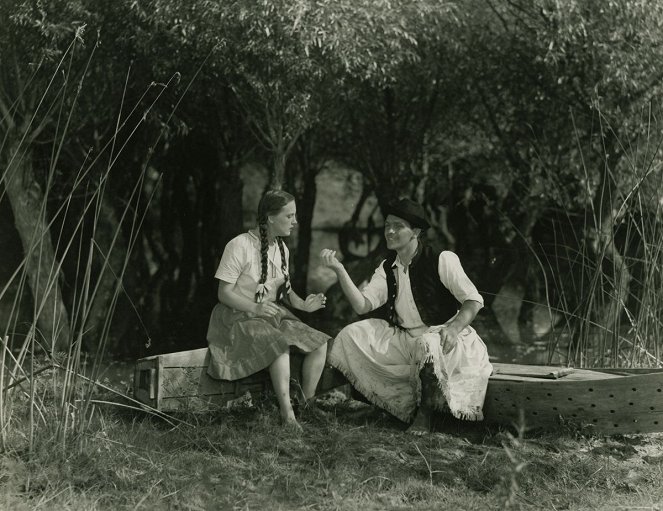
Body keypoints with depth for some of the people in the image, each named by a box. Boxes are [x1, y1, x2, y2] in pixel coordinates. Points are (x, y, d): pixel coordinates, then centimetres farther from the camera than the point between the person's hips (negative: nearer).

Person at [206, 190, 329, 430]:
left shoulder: (281, 248, 9)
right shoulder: (240, 245, -15)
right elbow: (224, 293, -15)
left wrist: (301, 303, -5)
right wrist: (255, 307, -29)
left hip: (273, 315, 7)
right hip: (239, 317, -7)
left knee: (319, 344, -15)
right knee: (280, 345, -36)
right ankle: (287, 416, -33)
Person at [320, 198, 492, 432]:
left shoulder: (442, 260, -11)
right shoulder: (387, 268, 6)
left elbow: (474, 300, -11)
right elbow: (362, 305, -4)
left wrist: (454, 329, -28)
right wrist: (339, 270, -15)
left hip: (441, 337, -6)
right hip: (405, 338, 6)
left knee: (427, 345, -40)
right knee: (351, 336, -8)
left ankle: (424, 415, -18)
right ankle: (405, 406, -7)